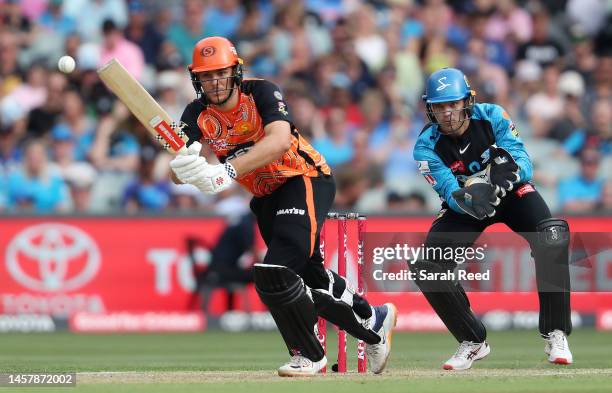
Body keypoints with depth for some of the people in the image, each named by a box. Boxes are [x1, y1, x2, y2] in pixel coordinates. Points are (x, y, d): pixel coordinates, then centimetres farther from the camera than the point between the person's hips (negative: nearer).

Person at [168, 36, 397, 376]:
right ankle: (374, 321, 41)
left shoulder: (261, 93, -21)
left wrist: (228, 171, -51)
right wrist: (181, 167, -47)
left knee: (273, 274, -22)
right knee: (308, 276, 15)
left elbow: (279, 140, -40)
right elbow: (178, 175, -20)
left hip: (306, 179, -7)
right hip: (266, 196, 7)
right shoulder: (197, 116, -8)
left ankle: (309, 355, -1)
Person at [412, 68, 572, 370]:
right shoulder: (426, 147, -21)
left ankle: (555, 334, -18)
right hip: (464, 205, 1)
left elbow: (524, 164, -26)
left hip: (511, 191, -1)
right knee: (427, 269, -16)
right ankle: (473, 342, 4)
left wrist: (510, 171, -49)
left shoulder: (491, 117, -22)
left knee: (552, 238, -30)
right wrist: (469, 198, -52)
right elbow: (452, 195, -29)